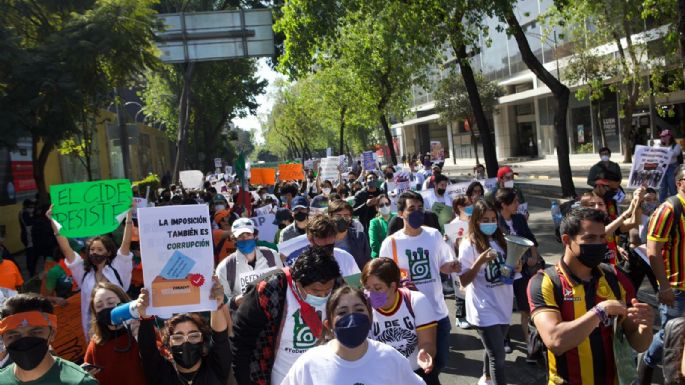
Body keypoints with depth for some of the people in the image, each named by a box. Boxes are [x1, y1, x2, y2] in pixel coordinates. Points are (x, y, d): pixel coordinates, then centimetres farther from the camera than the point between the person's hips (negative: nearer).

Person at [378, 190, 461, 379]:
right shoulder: (391, 243, -9)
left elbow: (442, 266, 11)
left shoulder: (434, 235, 0)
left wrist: (452, 267, -11)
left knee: (439, 361, 16)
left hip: (438, 311, 3)